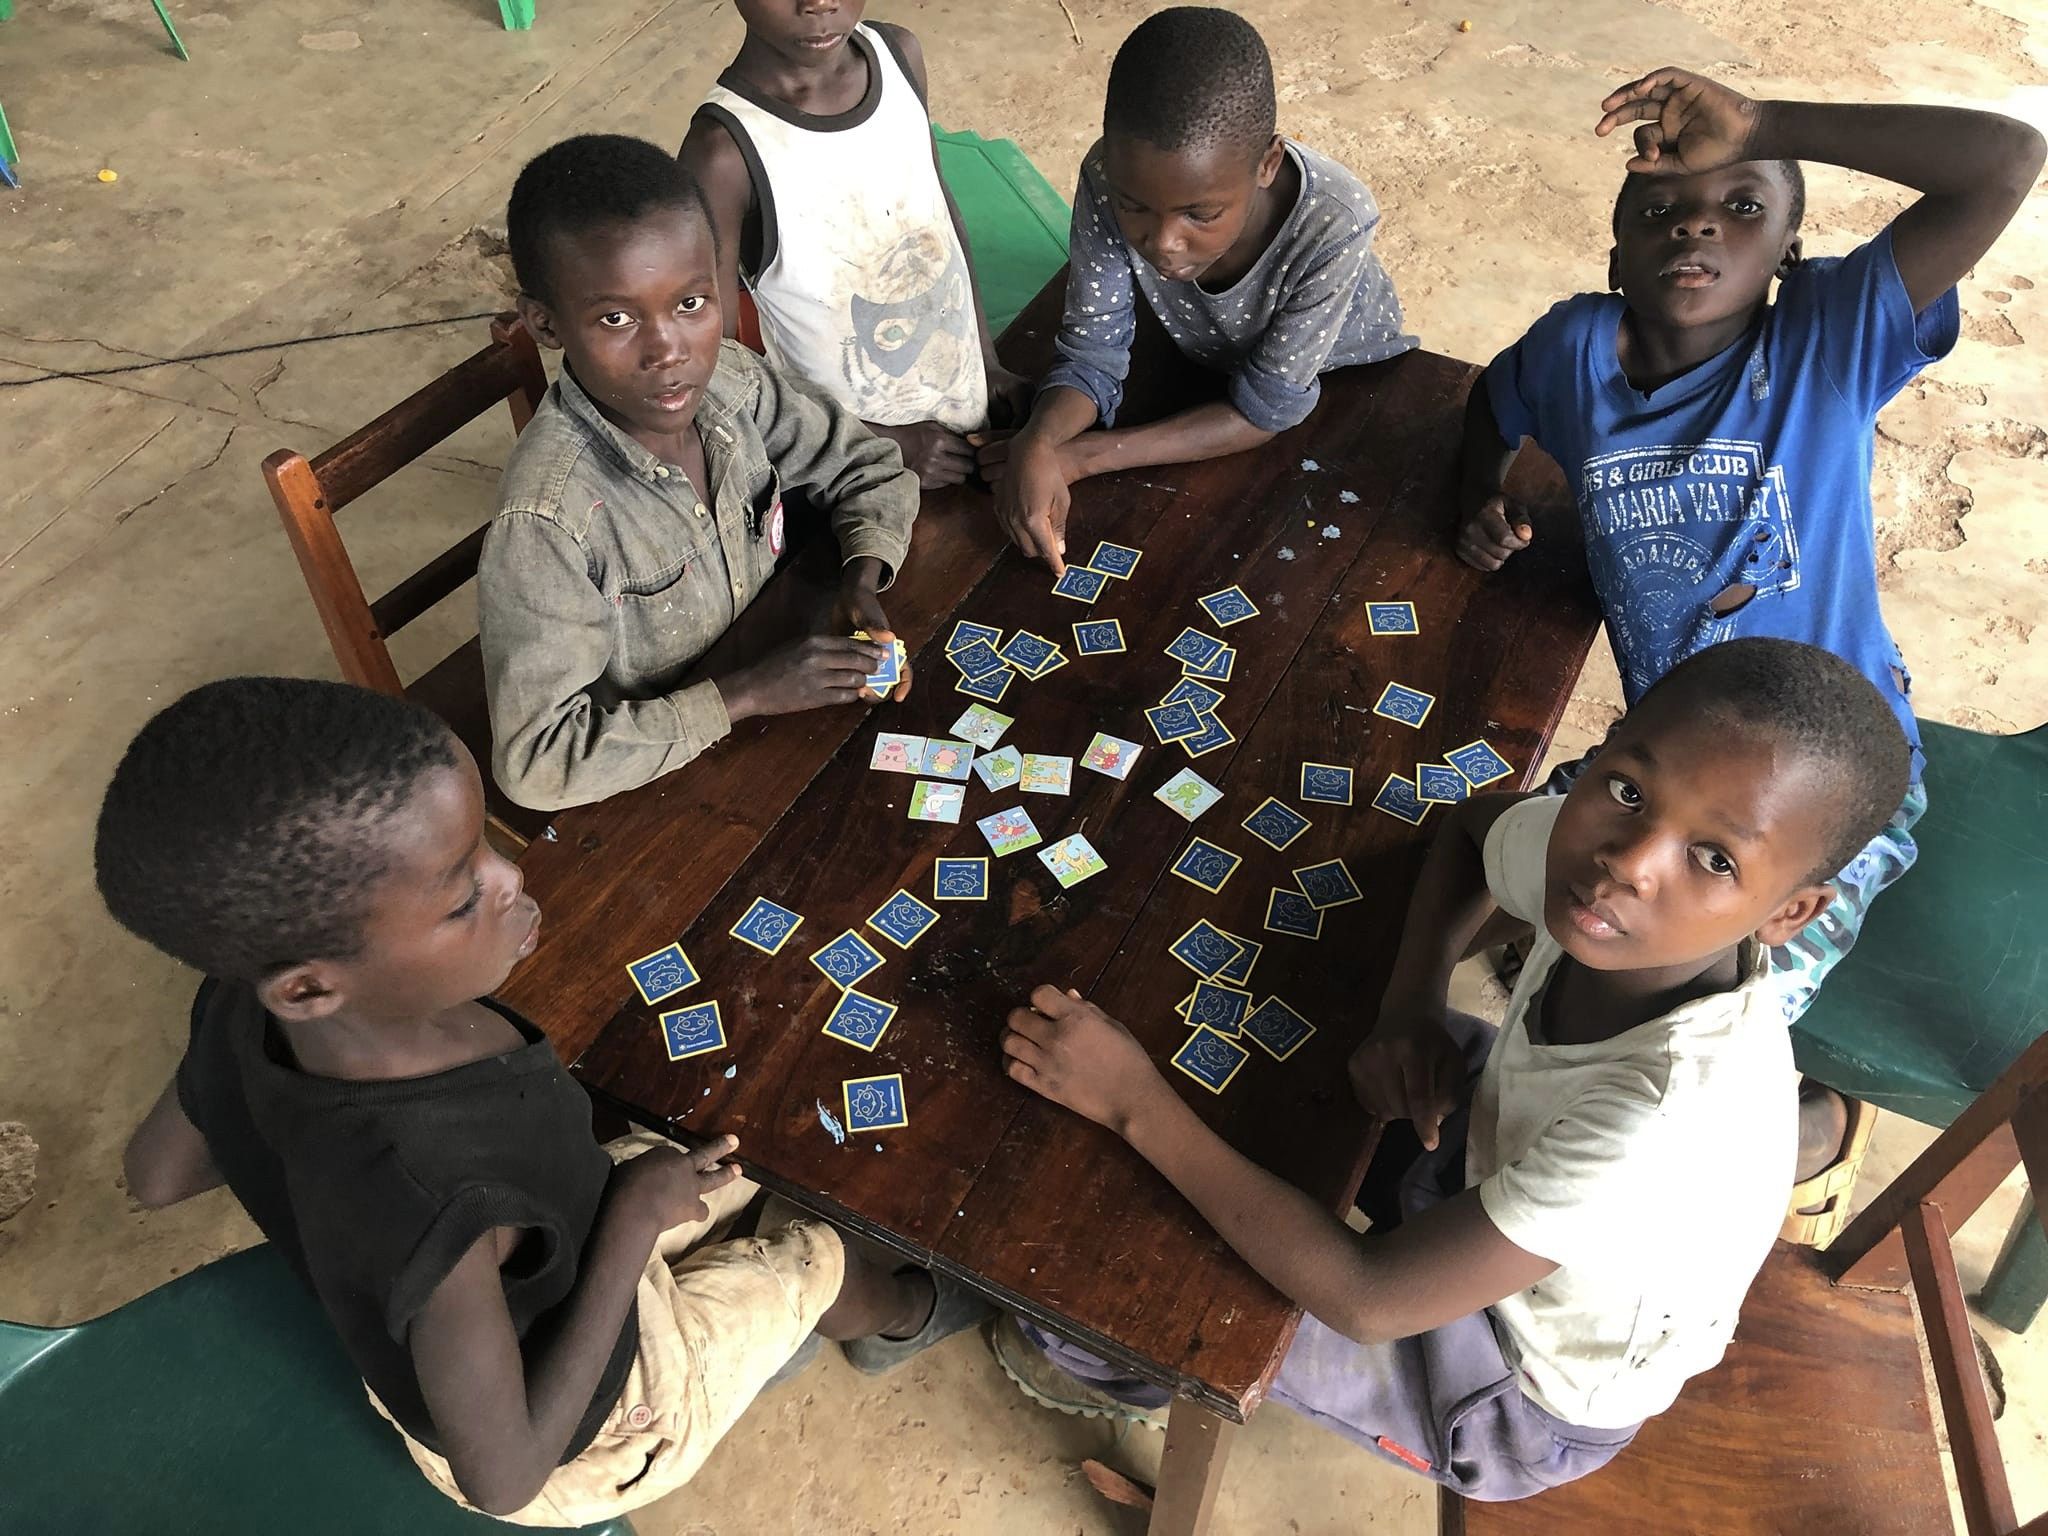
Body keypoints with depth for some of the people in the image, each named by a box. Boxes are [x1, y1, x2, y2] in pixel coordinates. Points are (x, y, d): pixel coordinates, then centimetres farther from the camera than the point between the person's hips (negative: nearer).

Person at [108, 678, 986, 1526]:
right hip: (579, 1427, -5)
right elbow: (504, 1476, -30)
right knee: (819, 1251, 16)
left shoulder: (238, 1011, -27)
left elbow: (156, 1175, -4)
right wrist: (636, 1221, -24)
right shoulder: (441, 1212, -48)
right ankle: (897, 1319, 49)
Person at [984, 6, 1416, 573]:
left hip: (1346, 382, -2)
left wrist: (1080, 457, -37)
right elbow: (1092, 355, -23)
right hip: (1209, 369, 2)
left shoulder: (1333, 224, -40)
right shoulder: (1110, 180, -33)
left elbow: (1266, 409, -30)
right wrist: (1037, 445, -45)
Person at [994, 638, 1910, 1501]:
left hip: (1524, 1393, -5)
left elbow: (1365, 1300, -36)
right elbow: (1468, 828, -1)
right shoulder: (1594, 850, -27)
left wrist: (1138, 1103, -34)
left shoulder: (1668, 1116, -43)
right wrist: (1407, 1008, -17)